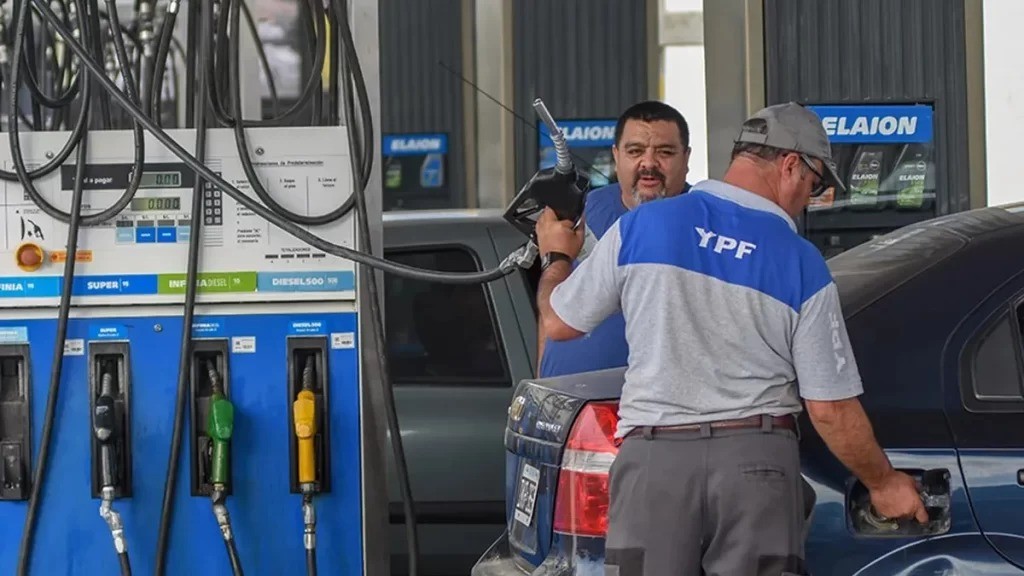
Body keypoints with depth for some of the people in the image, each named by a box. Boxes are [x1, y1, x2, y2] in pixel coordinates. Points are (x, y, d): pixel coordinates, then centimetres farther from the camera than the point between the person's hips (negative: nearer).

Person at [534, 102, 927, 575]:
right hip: (756, 462, -1)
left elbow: (559, 323, 12)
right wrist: (882, 483, 16)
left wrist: (556, 256, 33)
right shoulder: (803, 265, -1)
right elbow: (831, 409, 0)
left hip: (653, 460, 1)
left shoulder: (641, 225, 2)